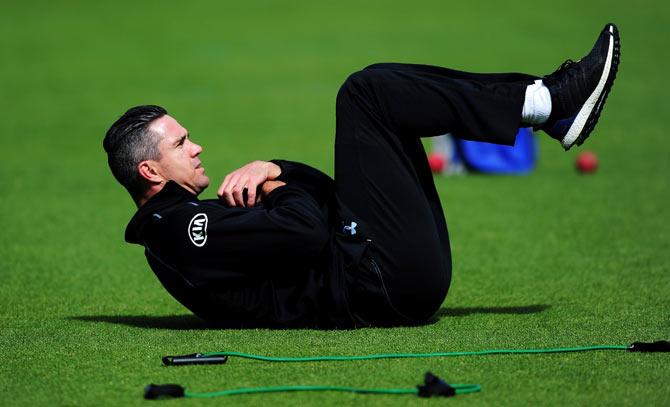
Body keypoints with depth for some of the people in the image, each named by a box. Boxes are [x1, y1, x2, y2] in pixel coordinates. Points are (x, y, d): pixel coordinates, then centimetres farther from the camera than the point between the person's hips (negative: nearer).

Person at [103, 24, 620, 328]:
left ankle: (549, 106, 5)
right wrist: (279, 183, 1)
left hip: (389, 279, 10)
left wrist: (270, 169, 2)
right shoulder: (177, 228, -9)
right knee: (366, 92, -9)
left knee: (382, 94, 17)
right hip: (386, 283, -10)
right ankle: (549, 102, -6)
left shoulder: (204, 218, 23)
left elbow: (323, 193, 22)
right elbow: (306, 231, -21)